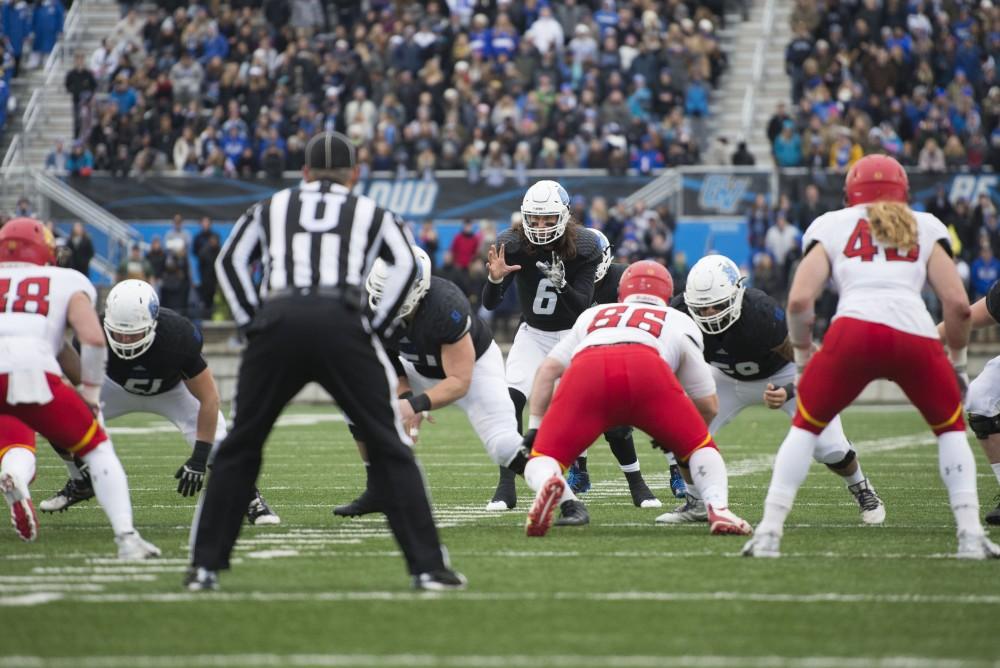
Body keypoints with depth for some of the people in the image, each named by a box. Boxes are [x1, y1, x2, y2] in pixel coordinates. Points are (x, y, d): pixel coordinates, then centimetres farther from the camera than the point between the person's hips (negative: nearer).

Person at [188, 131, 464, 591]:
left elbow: (229, 262, 15)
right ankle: (427, 566, 1)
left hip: (278, 323, 1)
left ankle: (205, 566, 13)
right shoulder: (371, 213, 24)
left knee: (239, 447, 15)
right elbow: (405, 265, 8)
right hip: (342, 324, -1)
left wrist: (253, 322, 14)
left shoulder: (271, 208, 27)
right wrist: (377, 327, 10)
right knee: (388, 448, 7)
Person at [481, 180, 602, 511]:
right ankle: (506, 488, -15)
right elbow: (490, 304, -17)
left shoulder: (583, 248, -20)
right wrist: (495, 278, -39)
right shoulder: (513, 243, -18)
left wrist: (560, 284, -44)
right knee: (510, 402, -19)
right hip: (534, 333, 1)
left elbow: (582, 308, -24)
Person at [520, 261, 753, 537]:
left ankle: (546, 483, -28)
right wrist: (673, 434, 50)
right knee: (700, 447, 19)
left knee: (542, 460, 8)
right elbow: (708, 405, 33)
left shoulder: (591, 316, 42)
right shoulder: (679, 323, 36)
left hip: (586, 371, 1)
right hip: (646, 367, -1)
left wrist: (534, 427, 29)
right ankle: (718, 508, -9)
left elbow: (548, 369, 28)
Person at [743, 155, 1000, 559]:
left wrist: (802, 355, 25)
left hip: (855, 329, -1)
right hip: (917, 336, 1)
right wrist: (957, 361, 28)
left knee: (805, 427, 21)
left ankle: (768, 534, 10)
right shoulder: (926, 229, 25)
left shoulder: (832, 227, 23)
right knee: (951, 429, 25)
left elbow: (799, 301, 10)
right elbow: (958, 305, 14)